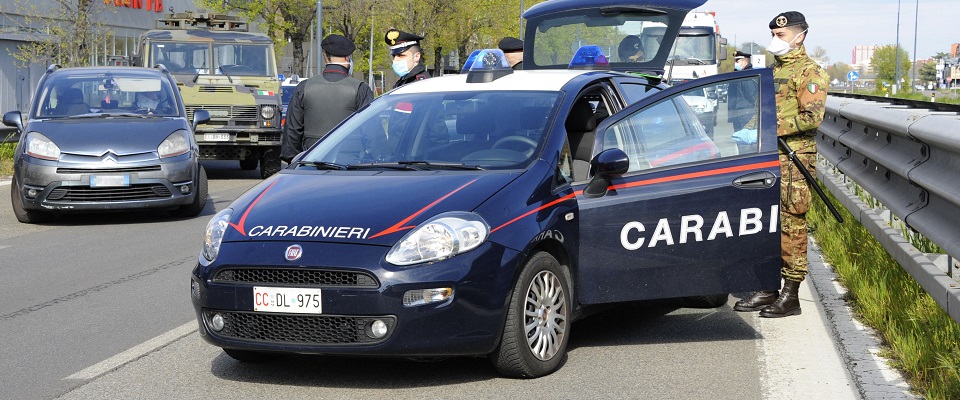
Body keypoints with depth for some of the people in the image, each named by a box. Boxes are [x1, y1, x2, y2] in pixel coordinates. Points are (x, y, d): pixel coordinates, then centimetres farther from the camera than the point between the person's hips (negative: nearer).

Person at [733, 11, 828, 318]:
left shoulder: (809, 72, -7)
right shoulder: (774, 70, 20)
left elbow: (812, 117, -17)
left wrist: (774, 127, -19)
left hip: (794, 161, -9)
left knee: (791, 226, -6)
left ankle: (790, 297, -3)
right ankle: (768, 290, 18)